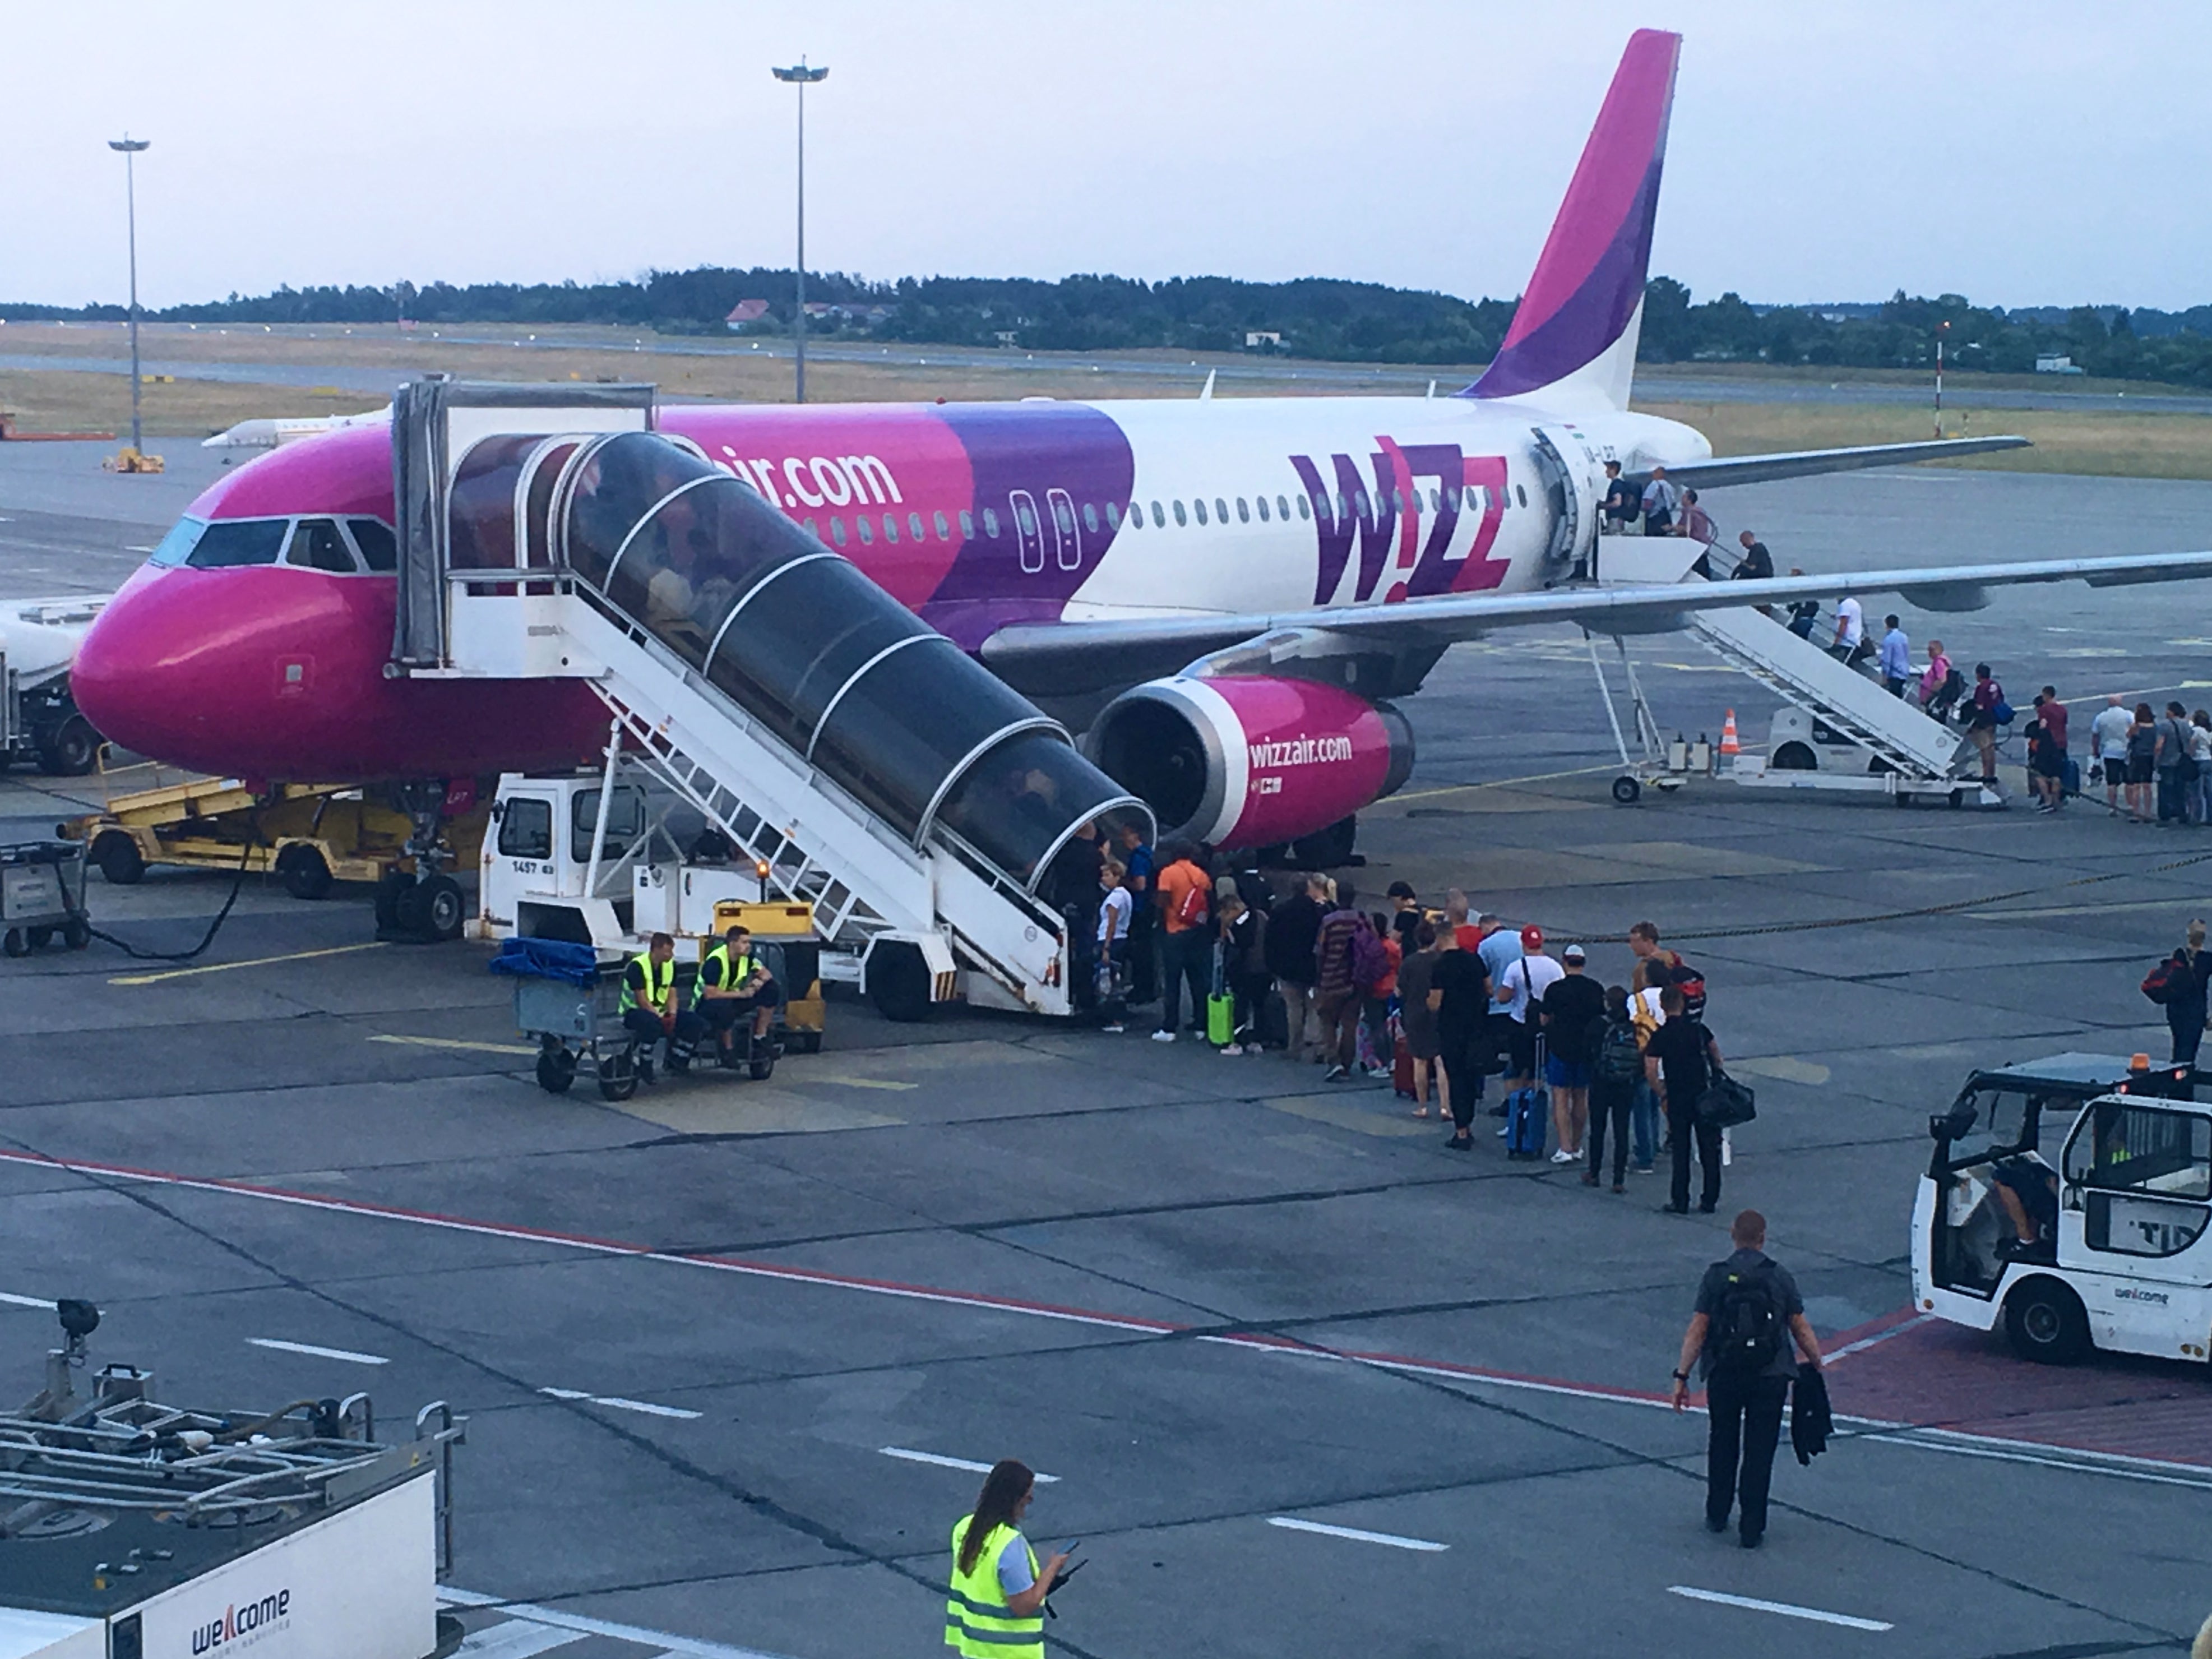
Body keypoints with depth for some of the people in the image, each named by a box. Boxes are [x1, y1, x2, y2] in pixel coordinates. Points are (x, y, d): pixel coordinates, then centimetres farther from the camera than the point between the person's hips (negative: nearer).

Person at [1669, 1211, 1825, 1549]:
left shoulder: (1716, 1276, -4)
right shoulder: (1780, 1277, -1)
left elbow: (1697, 1331, -6)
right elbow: (1801, 1329, 1)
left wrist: (1682, 1376, -3)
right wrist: (1818, 1365, 16)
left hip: (1725, 1374, 0)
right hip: (1770, 1377, 0)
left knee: (1722, 1446, 18)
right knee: (1759, 1452, 5)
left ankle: (1717, 1517, 27)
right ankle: (1751, 1530, 4)